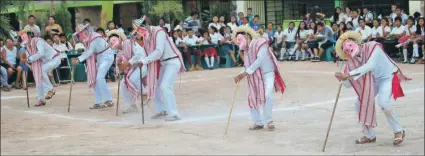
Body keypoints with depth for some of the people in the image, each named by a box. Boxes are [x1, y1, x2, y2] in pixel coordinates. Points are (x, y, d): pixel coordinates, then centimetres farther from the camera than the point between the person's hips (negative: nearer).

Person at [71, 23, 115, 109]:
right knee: (94, 79, 5)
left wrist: (79, 59, -33)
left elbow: (90, 51, -29)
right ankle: (98, 102, 9)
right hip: (99, 58, 10)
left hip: (106, 56, -10)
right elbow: (87, 51, 4)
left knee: (99, 78, -21)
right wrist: (77, 59, -8)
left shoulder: (95, 37, -22)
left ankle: (109, 100, -18)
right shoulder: (87, 39, 5)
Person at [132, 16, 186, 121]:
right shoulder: (147, 35, 3)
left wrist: (144, 61, -30)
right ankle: (162, 110, 27)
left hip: (173, 62, -9)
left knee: (165, 86, -19)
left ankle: (174, 114, -18)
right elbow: (149, 52, 3)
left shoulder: (158, 32, -21)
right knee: (155, 86, 10)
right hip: (162, 63, 9)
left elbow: (159, 51, -28)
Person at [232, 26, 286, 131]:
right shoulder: (247, 49, 11)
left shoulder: (260, 43, -12)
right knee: (252, 99, 5)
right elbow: (247, 65, 9)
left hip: (267, 74, -7)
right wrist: (241, 76, -11)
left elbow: (260, 60, -23)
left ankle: (269, 121, -9)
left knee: (267, 95, -24)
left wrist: (245, 73, -22)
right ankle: (258, 122, 20)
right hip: (254, 77, 8)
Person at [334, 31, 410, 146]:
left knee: (383, 102, -27)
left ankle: (398, 131, -7)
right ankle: (369, 135, 16)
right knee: (360, 103, -1)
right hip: (373, 80, 7)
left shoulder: (372, 47, -29)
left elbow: (370, 65, -44)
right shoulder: (352, 61, -13)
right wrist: (343, 77, -39)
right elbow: (348, 84, -15)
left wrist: (349, 75, -48)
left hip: (387, 76, -6)